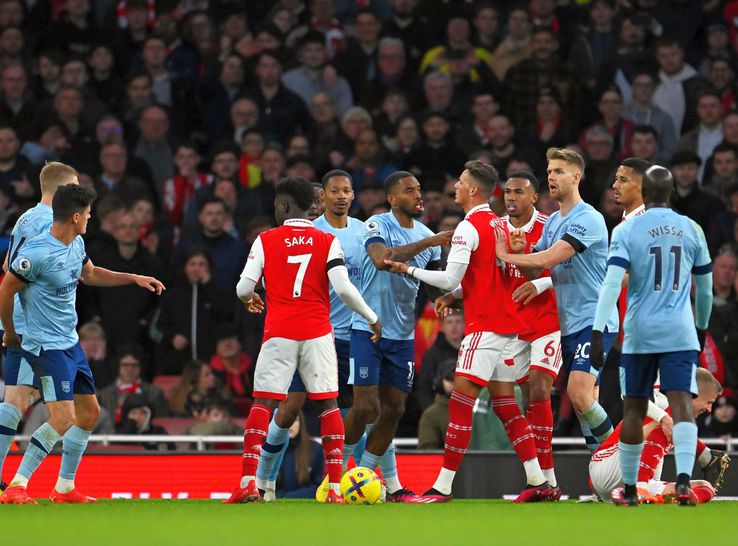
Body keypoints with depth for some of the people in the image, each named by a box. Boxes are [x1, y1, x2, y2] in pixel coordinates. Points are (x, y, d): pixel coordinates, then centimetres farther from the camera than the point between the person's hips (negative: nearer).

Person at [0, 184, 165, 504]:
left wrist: (134, 278, 22)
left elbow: (90, 274, 27)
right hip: (47, 346, -10)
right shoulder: (38, 253, -23)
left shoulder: (76, 244, 5)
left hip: (71, 343, 10)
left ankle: (65, 488, 24)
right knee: (63, 418, -18)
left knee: (89, 412, 14)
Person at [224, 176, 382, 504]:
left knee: (262, 403, 3)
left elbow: (244, 288, -2)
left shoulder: (265, 240, 1)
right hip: (317, 333, 1)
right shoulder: (328, 242, 2)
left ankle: (248, 483, -9)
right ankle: (334, 487, -1)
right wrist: (372, 318, 7)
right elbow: (344, 289, -7)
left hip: (279, 334, -1)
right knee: (327, 404, 5)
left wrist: (250, 299, 22)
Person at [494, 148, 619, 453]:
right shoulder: (552, 222, 15)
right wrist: (519, 252, -10)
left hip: (594, 321, -9)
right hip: (568, 324, 9)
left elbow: (549, 258, -22)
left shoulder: (589, 219, -14)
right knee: (583, 403, 7)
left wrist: (505, 256, -14)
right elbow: (533, 270, 12)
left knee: (579, 393, -22)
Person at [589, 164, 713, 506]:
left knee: (634, 409, 11)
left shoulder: (627, 231, -3)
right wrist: (702, 328, 31)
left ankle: (628, 489, 20)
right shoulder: (691, 230, 6)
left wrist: (598, 332, -17)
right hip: (680, 334, 1)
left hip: (640, 334, -1)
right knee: (682, 404, -8)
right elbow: (705, 289, 15)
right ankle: (684, 480, -28)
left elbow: (612, 283, -14)